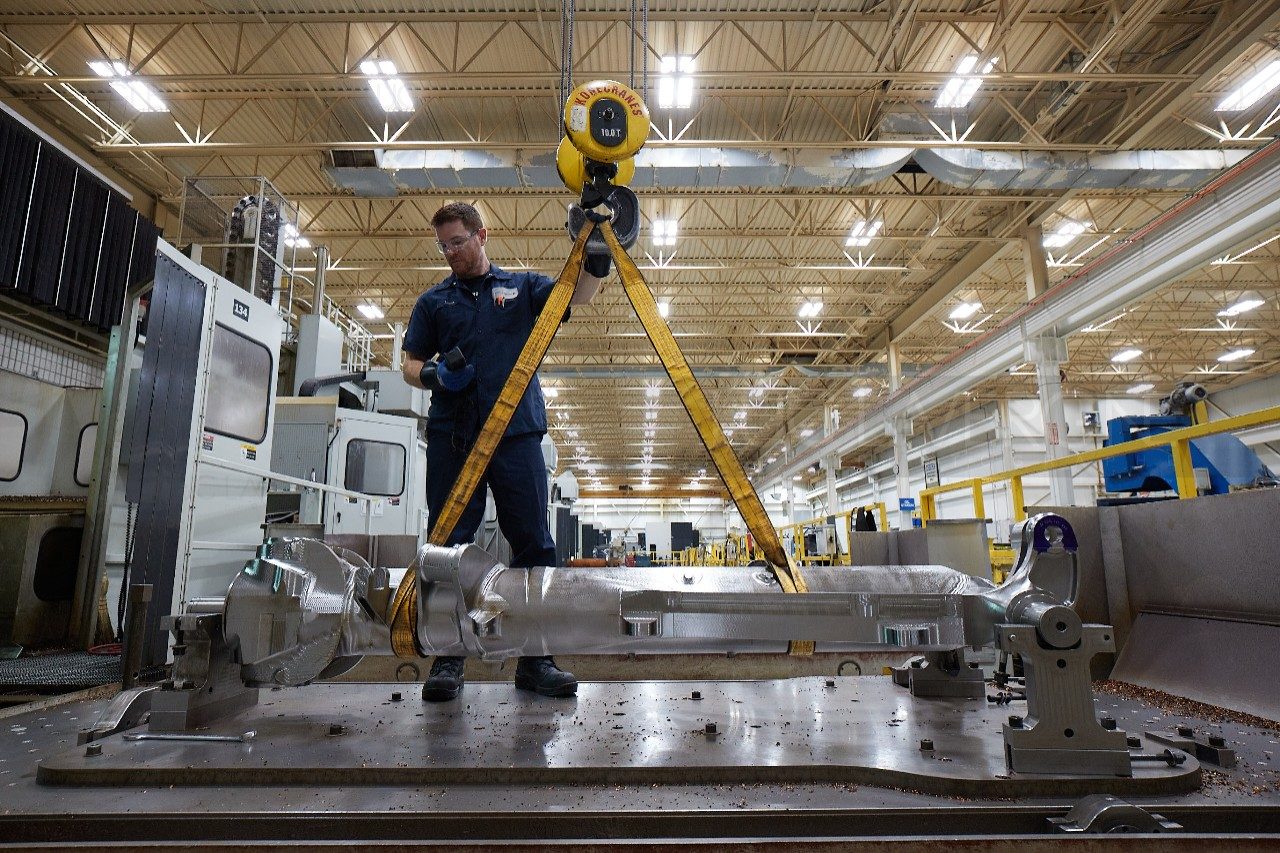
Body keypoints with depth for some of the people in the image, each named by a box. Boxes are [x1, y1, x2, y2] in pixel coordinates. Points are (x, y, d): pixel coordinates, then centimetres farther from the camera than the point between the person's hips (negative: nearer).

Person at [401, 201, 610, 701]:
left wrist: (595, 262, -19)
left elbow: (577, 296, 1)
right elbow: (410, 365, 16)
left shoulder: (522, 287, 17)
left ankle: (535, 658, 5)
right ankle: (447, 658, 7)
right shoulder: (433, 302, 20)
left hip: (517, 432, -1)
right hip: (451, 436, 1)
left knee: (533, 543, -3)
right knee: (448, 543, -1)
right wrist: (431, 374, -7)